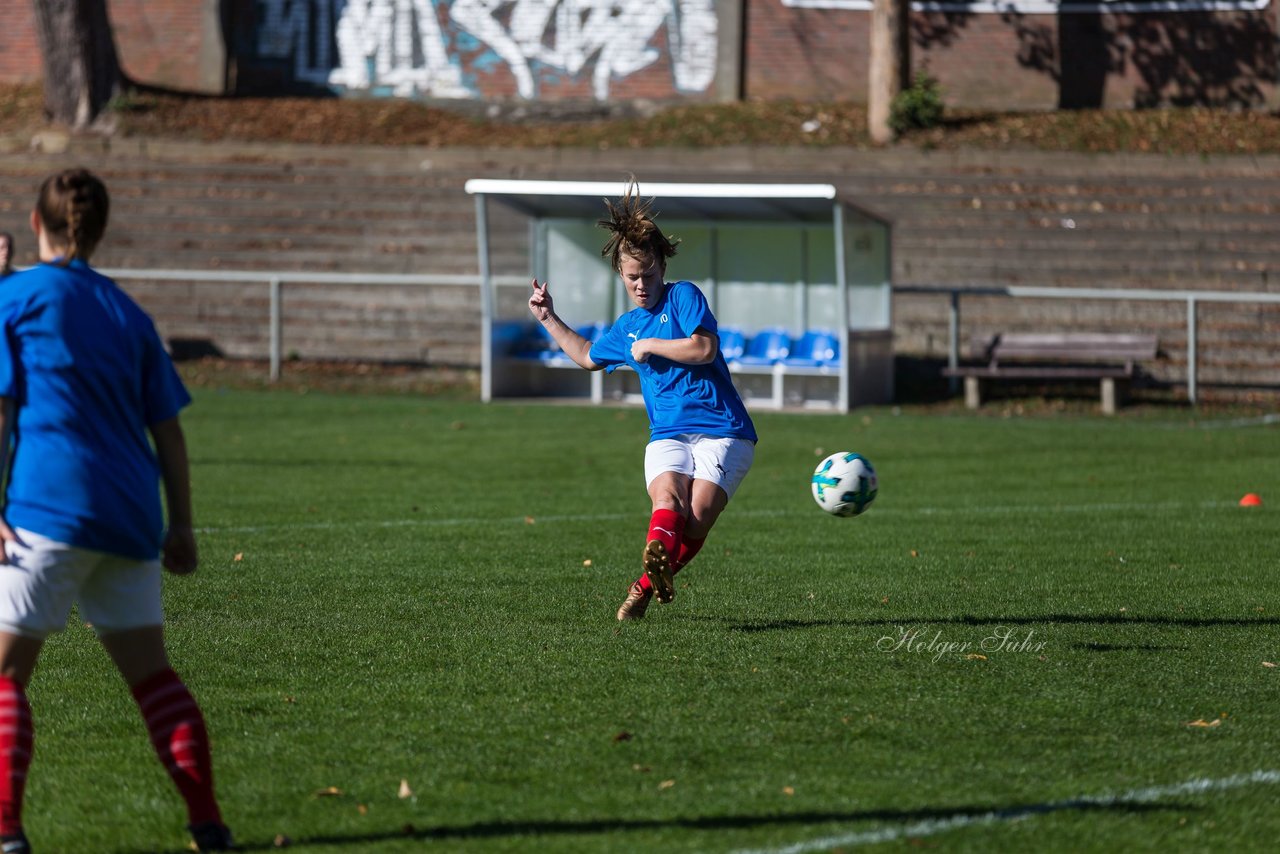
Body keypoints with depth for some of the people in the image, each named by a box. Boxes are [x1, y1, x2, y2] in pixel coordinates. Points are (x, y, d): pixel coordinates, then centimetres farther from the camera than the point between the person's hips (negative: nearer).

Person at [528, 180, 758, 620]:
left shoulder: (684, 295, 2)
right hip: (668, 435, 4)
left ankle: (647, 584, -7)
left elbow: (704, 349, -14)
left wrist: (649, 346, -4)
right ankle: (657, 554, -58)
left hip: (722, 430, -4)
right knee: (668, 497, -29)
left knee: (698, 516, -22)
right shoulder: (626, 327, 21)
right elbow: (588, 356, 42)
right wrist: (549, 318, 38)